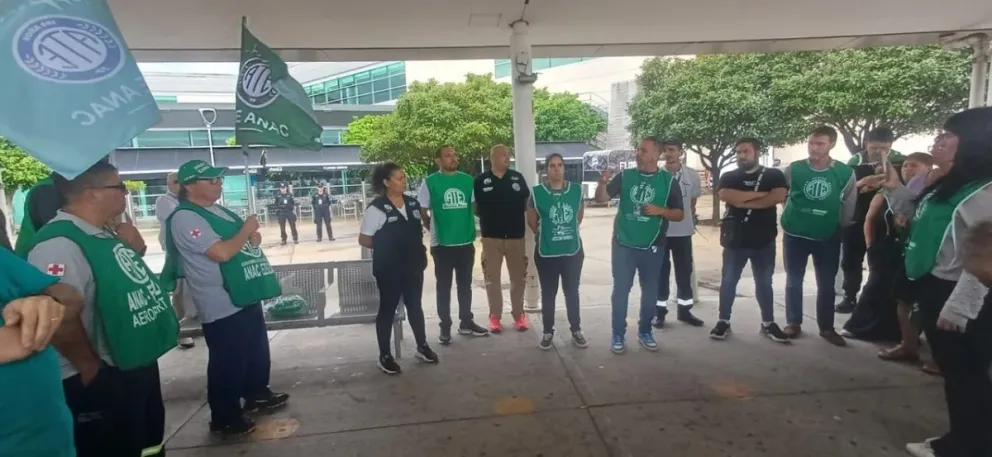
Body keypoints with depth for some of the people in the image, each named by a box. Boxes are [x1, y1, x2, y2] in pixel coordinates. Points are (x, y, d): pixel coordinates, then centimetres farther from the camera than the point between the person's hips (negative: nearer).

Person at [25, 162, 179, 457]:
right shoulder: (59, 244, -24)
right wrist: (91, 368, -18)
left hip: (139, 365, 9)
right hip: (103, 381, -9)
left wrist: (134, 251, -1)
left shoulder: (105, 234, 5)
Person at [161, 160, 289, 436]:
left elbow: (246, 240, 20)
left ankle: (257, 394, 40)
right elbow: (222, 252, -27)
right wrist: (246, 230, -12)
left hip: (247, 296, 10)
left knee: (257, 351, 22)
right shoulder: (185, 218, -16)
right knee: (228, 362, 3)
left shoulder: (219, 211, 13)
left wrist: (254, 237, -4)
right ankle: (225, 418, 19)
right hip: (223, 306, -9)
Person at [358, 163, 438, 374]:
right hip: (389, 269, -6)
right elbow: (363, 239, -12)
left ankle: (422, 346, 32)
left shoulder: (412, 203, 5)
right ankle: (385, 356, 17)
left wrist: (417, 249, 3)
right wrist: (386, 247, -9)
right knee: (388, 309, 5)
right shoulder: (376, 209, -14)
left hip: (414, 266, 6)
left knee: (415, 306, 17)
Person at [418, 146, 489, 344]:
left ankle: (466, 322, 27)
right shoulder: (430, 182, -5)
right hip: (442, 244, -3)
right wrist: (435, 230, 2)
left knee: (465, 284, 14)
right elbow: (422, 211, 0)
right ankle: (445, 327, 16)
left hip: (466, 242, 4)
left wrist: (471, 227, 10)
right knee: (444, 286, 6)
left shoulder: (467, 180, 4)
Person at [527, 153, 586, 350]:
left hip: (573, 250, 2)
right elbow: (531, 220, 3)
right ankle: (548, 332, 22)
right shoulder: (537, 192, -8)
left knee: (572, 292, 13)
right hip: (546, 252, -2)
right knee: (548, 294, 8)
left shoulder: (576, 190, -1)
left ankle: (576, 330, 26)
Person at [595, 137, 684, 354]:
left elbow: (680, 214, 2)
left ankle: (645, 331, 28)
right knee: (620, 290, 2)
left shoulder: (668, 181, -1)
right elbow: (601, 198, -3)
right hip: (623, 244, 0)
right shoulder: (625, 176, 2)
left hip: (652, 247, 0)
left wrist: (660, 210, -17)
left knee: (650, 291, 11)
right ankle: (618, 335, 13)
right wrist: (603, 182, -22)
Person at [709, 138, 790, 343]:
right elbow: (726, 196, -17)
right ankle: (724, 322, 15)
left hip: (764, 239, 0)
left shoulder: (774, 175, 3)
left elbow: (778, 197, -15)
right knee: (728, 281, 5)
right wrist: (760, 194, -13)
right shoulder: (729, 177, 3)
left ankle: (768, 323, 22)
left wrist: (743, 202, -15)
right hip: (735, 239, 0)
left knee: (764, 282, 10)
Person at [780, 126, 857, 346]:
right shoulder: (793, 169, -9)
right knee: (793, 281, 8)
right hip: (795, 234, 0)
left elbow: (849, 205, 4)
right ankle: (793, 323, 21)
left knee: (826, 285, 9)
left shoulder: (845, 172, -6)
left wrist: (840, 226, 9)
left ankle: (826, 327, 23)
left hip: (828, 238, 1)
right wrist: (791, 215, 6)